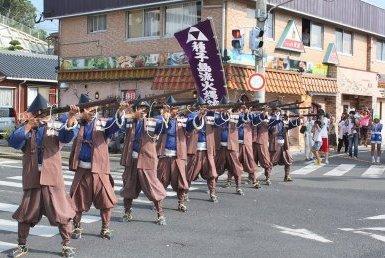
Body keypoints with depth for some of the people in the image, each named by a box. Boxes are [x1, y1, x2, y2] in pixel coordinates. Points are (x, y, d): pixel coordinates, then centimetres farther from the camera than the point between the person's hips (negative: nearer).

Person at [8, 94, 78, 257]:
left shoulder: (55, 128, 2)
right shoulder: (25, 130, 5)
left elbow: (67, 136, -17)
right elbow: (13, 142, -11)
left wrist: (71, 119, -36)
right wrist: (28, 126, -18)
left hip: (53, 179, -1)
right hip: (31, 180, 1)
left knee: (62, 213, 2)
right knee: (25, 215, 11)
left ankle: (66, 245, 17)